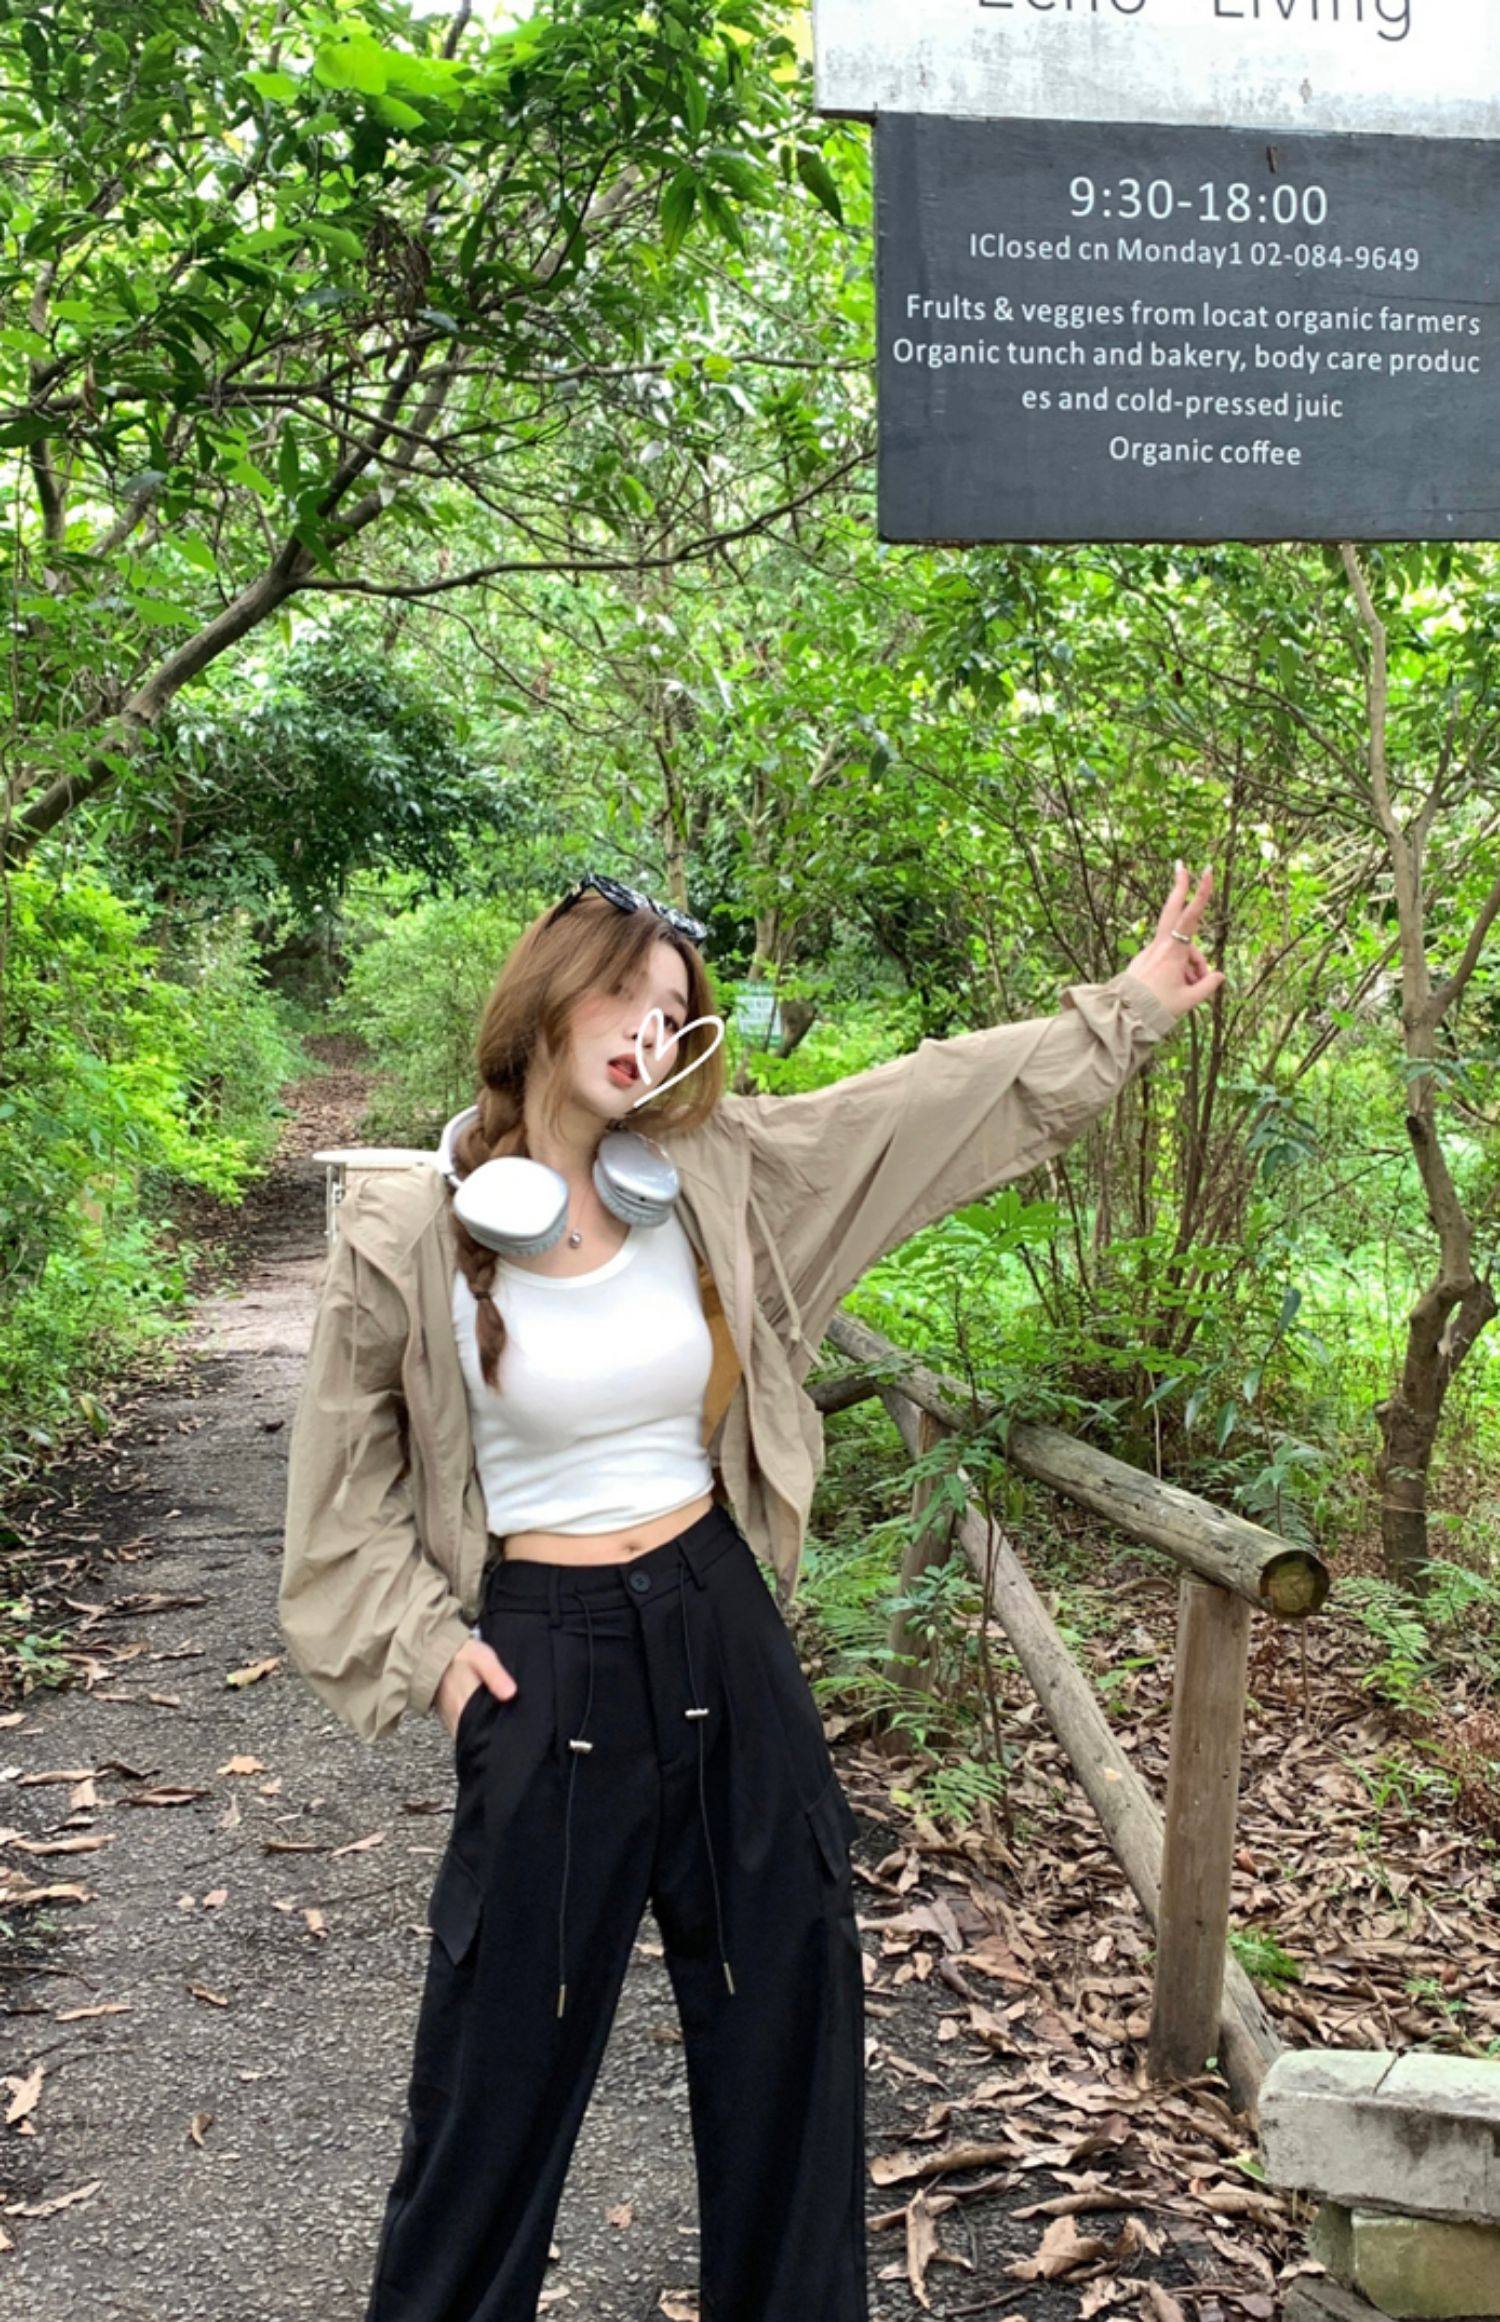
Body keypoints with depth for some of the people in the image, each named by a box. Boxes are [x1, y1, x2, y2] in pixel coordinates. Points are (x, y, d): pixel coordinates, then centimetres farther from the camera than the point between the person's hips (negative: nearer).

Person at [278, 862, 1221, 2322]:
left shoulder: (715, 1175, -3)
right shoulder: (405, 1238, -10)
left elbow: (939, 1101, 2)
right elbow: (347, 1484, 2)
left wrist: (1128, 1006, 4)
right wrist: (423, 1642, -4)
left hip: (724, 1633, 4)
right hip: (541, 1658, -4)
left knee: (786, 2008, 16)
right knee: (506, 2044, 8)